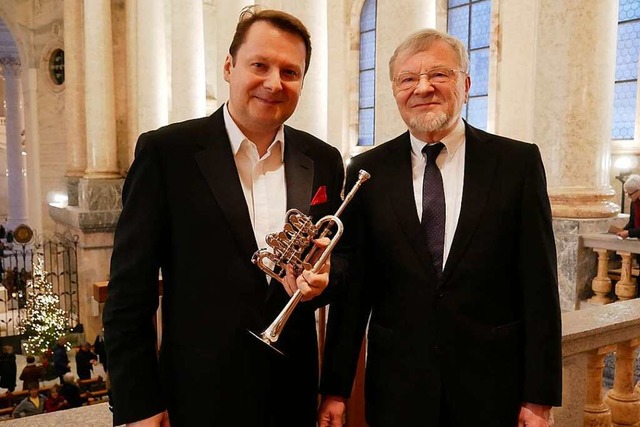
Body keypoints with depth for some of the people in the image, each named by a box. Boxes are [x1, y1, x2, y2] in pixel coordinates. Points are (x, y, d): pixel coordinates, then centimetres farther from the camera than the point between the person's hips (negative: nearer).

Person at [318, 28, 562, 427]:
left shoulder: (519, 162, -4)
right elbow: (352, 288, -2)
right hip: (397, 386, 1)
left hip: (492, 385, 0)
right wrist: (335, 389, -1)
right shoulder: (368, 170, -2)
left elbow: (539, 285, -4)